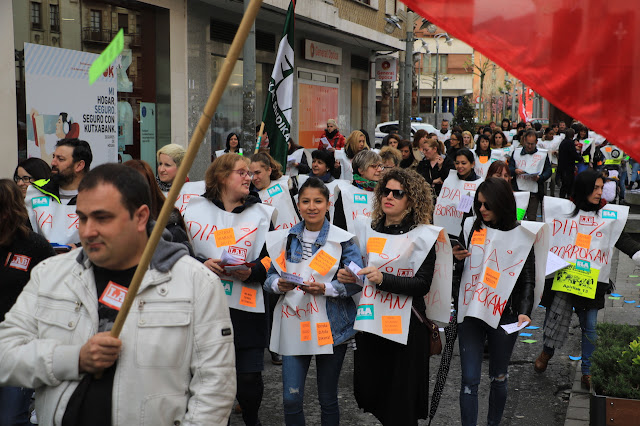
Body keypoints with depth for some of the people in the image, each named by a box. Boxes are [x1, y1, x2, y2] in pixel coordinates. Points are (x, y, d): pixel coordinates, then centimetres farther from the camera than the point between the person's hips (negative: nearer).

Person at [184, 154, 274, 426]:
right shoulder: (195, 208, 7)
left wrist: (252, 272, -14)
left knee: (249, 377, 1)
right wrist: (202, 264, -12)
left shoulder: (261, 213, 9)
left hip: (246, 309, 0)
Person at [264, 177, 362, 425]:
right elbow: (270, 275, 8)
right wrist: (279, 285, -14)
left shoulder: (342, 240, -3)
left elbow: (356, 281, -9)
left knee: (328, 399, 12)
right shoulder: (286, 238, 7)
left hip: (331, 327, -2)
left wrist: (326, 289, -23)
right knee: (291, 398, 1)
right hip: (294, 324, 2)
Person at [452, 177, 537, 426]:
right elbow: (458, 271, 13)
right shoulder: (471, 228, 2)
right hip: (470, 312, 1)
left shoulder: (521, 235, -2)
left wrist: (524, 312, -12)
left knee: (498, 378, 13)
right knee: (469, 380, -1)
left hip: (504, 315, -1)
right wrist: (457, 257, -9)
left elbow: (528, 279, 1)